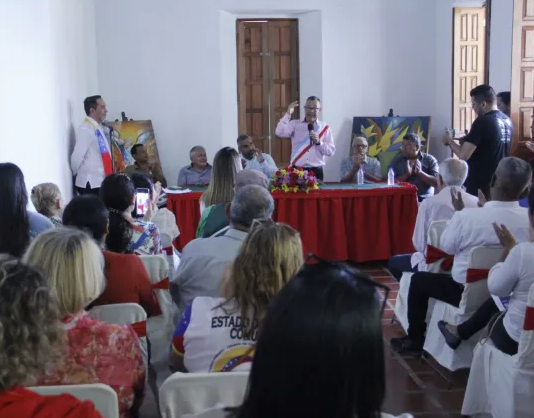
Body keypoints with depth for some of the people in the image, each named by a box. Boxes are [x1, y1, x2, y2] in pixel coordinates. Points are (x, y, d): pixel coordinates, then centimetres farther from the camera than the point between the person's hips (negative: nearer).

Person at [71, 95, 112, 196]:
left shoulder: (98, 128, 13)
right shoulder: (86, 129, -16)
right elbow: (77, 157, -21)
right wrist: (76, 173, -6)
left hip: (100, 182, 9)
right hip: (90, 183, -9)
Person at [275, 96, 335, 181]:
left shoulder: (325, 128, 6)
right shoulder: (295, 124, 5)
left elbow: (331, 151, 3)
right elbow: (280, 132, -12)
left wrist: (319, 142, -13)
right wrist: (288, 114, -12)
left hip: (316, 171, 1)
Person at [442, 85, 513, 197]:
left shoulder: (482, 122, -17)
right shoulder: (507, 120, 8)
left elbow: (464, 155, -20)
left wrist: (449, 141, -2)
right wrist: (469, 141, 16)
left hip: (480, 184, -8)